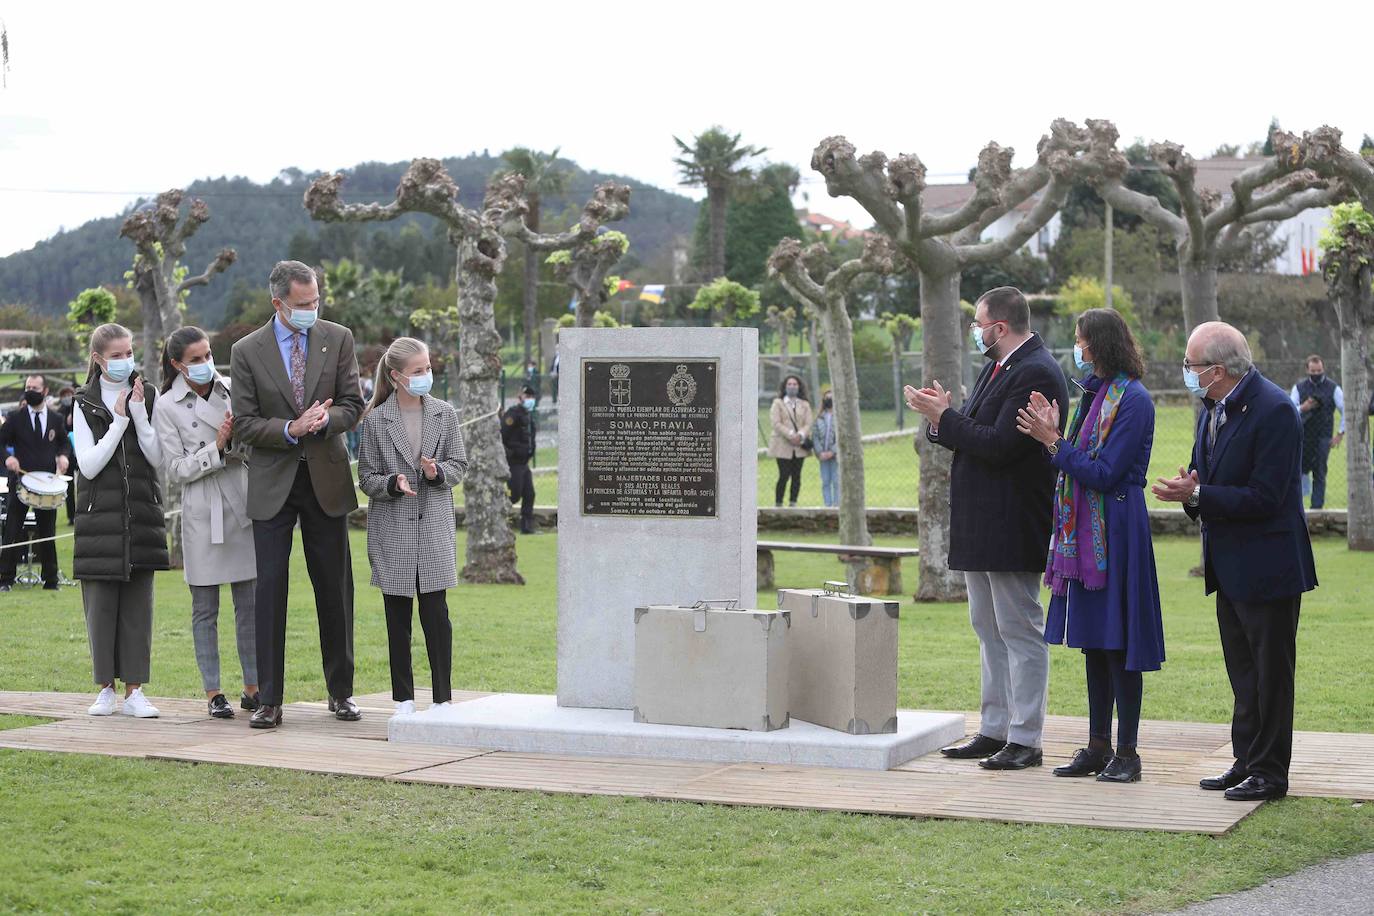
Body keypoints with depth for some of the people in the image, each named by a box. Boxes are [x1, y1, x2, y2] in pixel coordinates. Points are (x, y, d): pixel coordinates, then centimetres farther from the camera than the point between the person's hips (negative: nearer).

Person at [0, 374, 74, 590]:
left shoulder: (56, 419, 7)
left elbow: (64, 443, 16)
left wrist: (64, 456, -5)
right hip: (20, 481, -1)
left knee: (47, 533, 6)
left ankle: (50, 580, 14)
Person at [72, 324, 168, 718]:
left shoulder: (148, 397, 6)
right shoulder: (85, 405, 2)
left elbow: (158, 458, -2)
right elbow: (89, 465, -8)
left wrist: (139, 413, -11)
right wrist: (119, 420, -12)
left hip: (141, 512, 1)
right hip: (99, 516, -1)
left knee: (138, 603, 0)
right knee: (100, 603, -1)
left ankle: (134, 690, 4)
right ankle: (106, 688, 10)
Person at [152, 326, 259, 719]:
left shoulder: (233, 389, 5)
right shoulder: (167, 407, -3)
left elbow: (254, 448, 10)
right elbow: (176, 471, -6)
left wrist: (239, 438, -11)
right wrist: (216, 447, -15)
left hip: (242, 503, 3)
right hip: (201, 511, -3)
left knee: (249, 603, 6)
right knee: (205, 607, 3)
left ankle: (252, 687, 14)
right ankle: (213, 692, 9)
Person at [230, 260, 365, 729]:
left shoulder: (338, 339, 2)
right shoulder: (247, 352, -2)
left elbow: (352, 405, 2)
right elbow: (244, 423, -4)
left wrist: (324, 419, -19)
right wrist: (291, 430, -20)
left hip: (327, 479, 2)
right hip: (273, 483, -1)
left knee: (335, 588, 7)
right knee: (270, 588, -4)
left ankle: (341, 691, 19)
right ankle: (269, 700, 0)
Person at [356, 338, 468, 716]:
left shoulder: (444, 414, 5)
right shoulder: (375, 420, -1)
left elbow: (459, 465, 8)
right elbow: (366, 477, 1)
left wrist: (437, 471, -13)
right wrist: (393, 483, -19)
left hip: (434, 526, 1)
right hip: (392, 529, -1)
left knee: (436, 612, -3)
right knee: (398, 617, 6)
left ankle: (443, 698, 4)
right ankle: (404, 699, 14)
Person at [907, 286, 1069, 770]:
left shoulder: (1036, 373, -17)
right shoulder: (997, 368, 15)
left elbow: (999, 445, -24)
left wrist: (945, 416, -16)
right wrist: (941, 417, -1)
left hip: (1012, 527, -11)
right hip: (981, 526, 11)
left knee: (1021, 631, -4)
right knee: (990, 632, 15)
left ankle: (1026, 740, 0)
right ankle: (995, 731, 23)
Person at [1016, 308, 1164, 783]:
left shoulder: (1133, 400, -13)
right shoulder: (1094, 393, 14)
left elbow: (1103, 473, -18)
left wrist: (1054, 443, -15)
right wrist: (1054, 435, 0)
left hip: (1116, 531, -9)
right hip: (1084, 530, 9)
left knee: (1118, 642, -4)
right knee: (1093, 642, 12)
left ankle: (1126, 752, 2)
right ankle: (1098, 746, 18)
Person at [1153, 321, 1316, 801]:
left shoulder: (1273, 410, -20)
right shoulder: (1214, 407, 8)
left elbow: (1264, 497, -23)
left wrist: (1197, 494, -22)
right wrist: (1189, 490, -9)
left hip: (1266, 566, -9)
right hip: (1230, 566, 9)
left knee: (1270, 672, 1)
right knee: (1242, 672, 16)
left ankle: (1270, 771, 9)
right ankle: (1247, 761, 26)